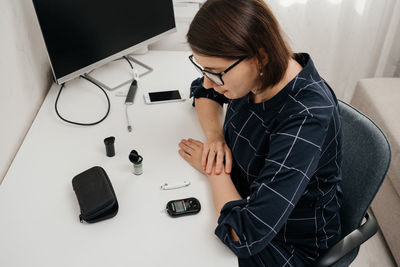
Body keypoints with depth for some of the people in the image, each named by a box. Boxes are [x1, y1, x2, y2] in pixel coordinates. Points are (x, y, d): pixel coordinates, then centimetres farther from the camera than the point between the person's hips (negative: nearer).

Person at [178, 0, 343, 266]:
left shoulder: (306, 119, -37)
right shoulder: (251, 73, -16)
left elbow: (245, 236, -38)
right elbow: (202, 91, 7)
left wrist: (214, 170, -22)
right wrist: (214, 133, -13)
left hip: (290, 244, -5)